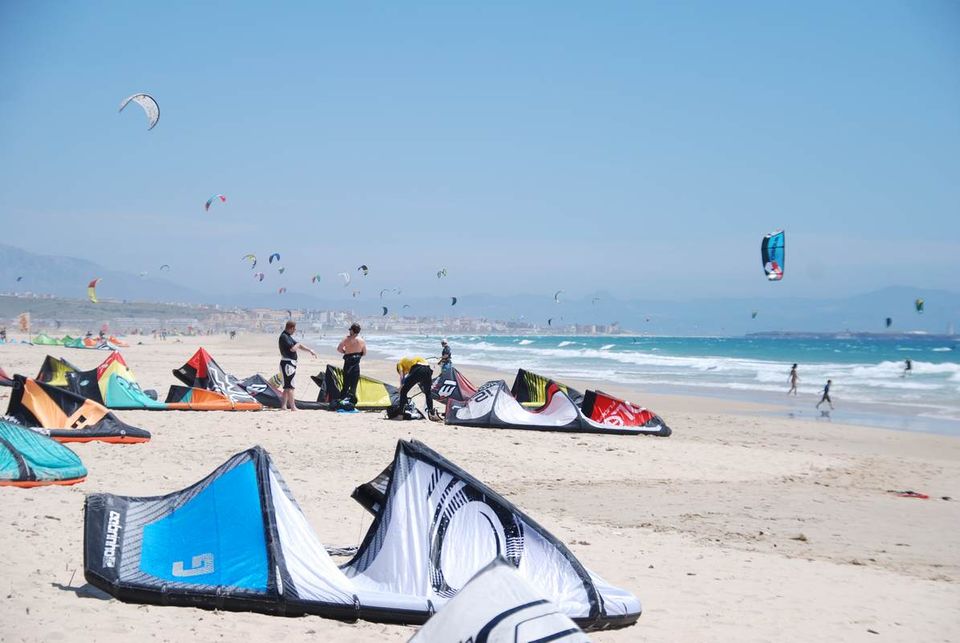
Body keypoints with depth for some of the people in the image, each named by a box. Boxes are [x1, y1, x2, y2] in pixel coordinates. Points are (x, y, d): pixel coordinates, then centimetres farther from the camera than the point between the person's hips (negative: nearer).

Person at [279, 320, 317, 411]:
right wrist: (298, 344, -4)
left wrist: (310, 350, 22)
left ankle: (283, 405, 16)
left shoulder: (288, 336, 17)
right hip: (287, 363, -11)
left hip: (291, 363, 11)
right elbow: (292, 348, -24)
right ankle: (293, 407, -10)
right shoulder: (284, 337, -15)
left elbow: (299, 345, 25)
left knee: (287, 386, 13)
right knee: (290, 386, -10)